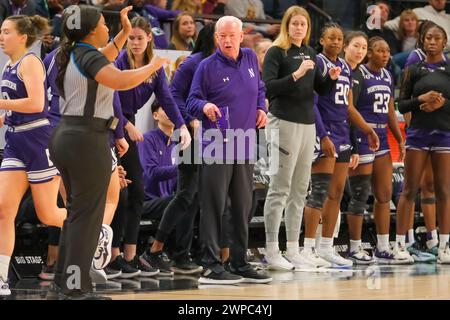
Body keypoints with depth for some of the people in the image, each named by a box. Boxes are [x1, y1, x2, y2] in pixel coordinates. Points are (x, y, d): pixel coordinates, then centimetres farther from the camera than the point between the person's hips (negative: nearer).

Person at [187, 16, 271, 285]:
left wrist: (261, 108, 7)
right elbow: (193, 101, -3)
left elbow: (260, 88, 24)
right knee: (214, 206, -7)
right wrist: (204, 106, -24)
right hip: (217, 147, -5)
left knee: (243, 207, 10)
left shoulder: (251, 59, 10)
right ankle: (211, 265, -4)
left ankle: (241, 264, 19)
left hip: (245, 146, 6)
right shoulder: (208, 66, -5)